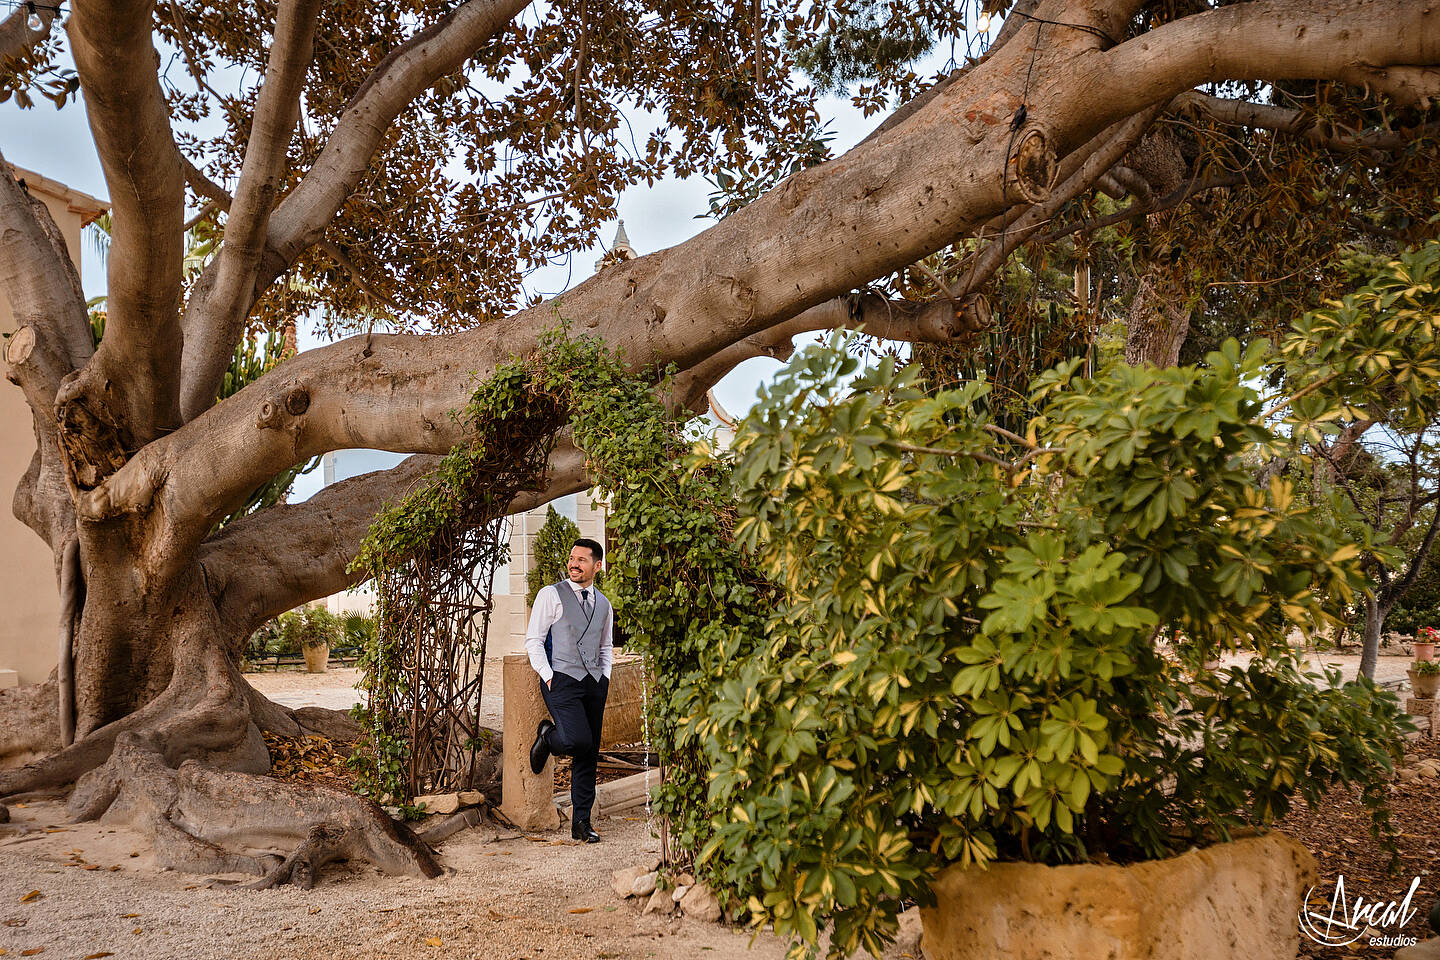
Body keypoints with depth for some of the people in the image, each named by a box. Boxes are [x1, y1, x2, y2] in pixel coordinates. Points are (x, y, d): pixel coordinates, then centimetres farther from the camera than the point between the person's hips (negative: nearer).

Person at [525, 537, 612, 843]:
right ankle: (547, 736, 12)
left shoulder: (604, 604, 15)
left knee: (589, 755, 5)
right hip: (561, 679, -5)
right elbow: (533, 639, -2)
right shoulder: (551, 595, 0)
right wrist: (548, 676, -10)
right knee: (578, 740, -23)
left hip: (594, 682, 5)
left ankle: (581, 823, 13)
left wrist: (605, 677, 11)